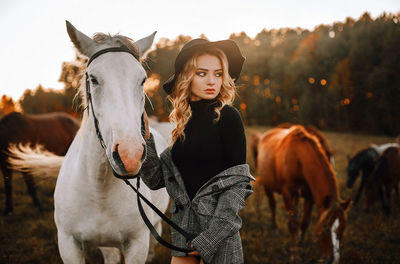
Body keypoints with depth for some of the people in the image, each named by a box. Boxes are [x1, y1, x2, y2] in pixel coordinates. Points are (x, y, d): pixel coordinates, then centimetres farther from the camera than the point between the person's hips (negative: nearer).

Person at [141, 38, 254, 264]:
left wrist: (209, 239, -16)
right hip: (184, 230, 5)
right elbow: (156, 180, 7)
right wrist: (145, 138, -5)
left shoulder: (227, 117, -7)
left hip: (218, 230, -5)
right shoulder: (184, 123, 9)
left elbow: (236, 182, -11)